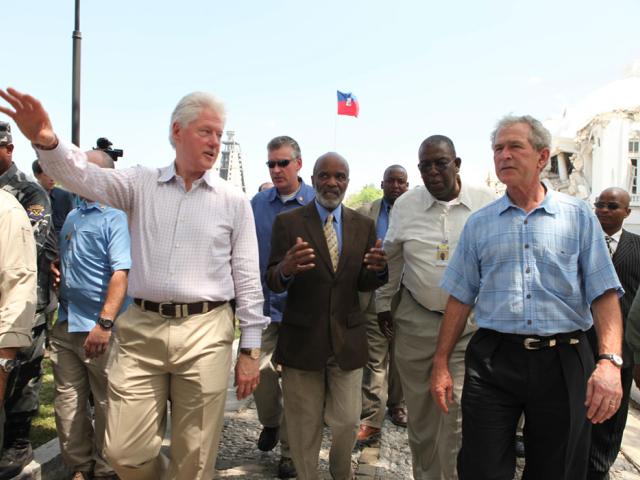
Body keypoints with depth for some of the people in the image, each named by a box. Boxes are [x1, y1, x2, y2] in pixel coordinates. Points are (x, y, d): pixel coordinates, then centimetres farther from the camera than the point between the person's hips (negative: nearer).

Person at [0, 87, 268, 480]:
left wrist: (251, 349, 1)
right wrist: (46, 141, -31)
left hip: (205, 332, -1)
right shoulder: (142, 184, 7)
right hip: (142, 329, 1)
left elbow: (248, 279, 3)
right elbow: (84, 176, -8)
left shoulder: (234, 201, 3)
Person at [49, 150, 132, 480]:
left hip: (100, 328, -7)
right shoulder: (72, 217, 15)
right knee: (68, 403, 13)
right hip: (65, 325, 8)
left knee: (106, 405, 5)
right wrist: (55, 270, 6)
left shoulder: (115, 217, -8)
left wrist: (105, 323, -27)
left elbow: (121, 273, -19)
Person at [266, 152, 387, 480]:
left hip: (347, 339, 2)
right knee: (304, 425, 12)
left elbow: (363, 284, 4)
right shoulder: (288, 222, -5)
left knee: (348, 422, 11)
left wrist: (378, 269, -20)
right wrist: (286, 269, -33)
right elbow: (272, 281, -9)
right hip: (302, 339, -2)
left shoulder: (364, 226, 4)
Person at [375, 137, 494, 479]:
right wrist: (383, 304, 12)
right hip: (415, 321, 3)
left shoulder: (487, 204, -5)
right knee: (419, 409, 15)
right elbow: (390, 259, 11)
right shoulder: (404, 205, 1)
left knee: (457, 415, -2)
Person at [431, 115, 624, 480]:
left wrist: (609, 361, -18)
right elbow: (460, 299, 8)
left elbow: (604, 295, -3)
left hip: (563, 363, 0)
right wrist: (441, 364, 4)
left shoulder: (578, 215, 2)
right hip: (492, 358, 1)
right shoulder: (479, 223, 7)